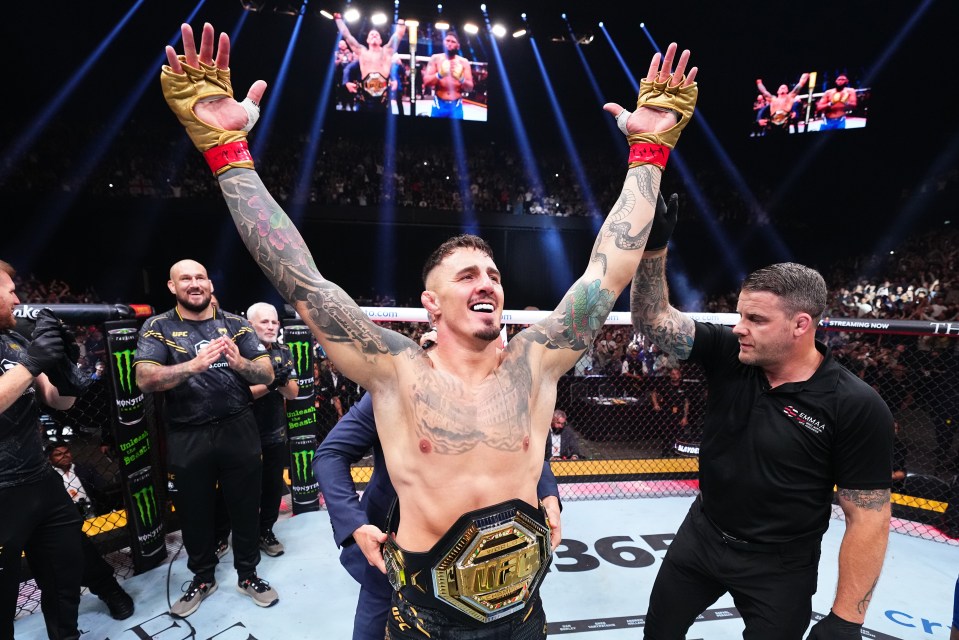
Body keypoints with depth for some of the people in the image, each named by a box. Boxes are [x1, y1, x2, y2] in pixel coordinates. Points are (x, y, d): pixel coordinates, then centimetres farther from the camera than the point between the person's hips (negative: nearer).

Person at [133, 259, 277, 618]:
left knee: (246, 508, 13)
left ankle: (247, 575, 34)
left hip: (239, 431, 1)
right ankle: (202, 578, 40)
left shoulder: (236, 324, 1)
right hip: (187, 438, 0)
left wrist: (239, 362, -25)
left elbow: (267, 375, -4)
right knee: (194, 512, 17)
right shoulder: (158, 327, -1)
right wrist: (195, 364, -30)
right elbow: (145, 380, -14)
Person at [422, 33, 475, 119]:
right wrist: (440, 74, -25)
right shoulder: (435, 58, 2)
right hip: (439, 105, 0)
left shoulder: (464, 62, 3)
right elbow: (426, 82, -6)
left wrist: (461, 78, -22)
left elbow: (470, 88, -1)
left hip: (456, 106, 0)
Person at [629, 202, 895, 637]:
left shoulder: (856, 408, -21)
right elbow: (651, 318, -16)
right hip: (700, 536, 4)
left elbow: (868, 519, -16)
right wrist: (653, 245, -28)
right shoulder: (727, 355, -12)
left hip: (779, 568, -4)